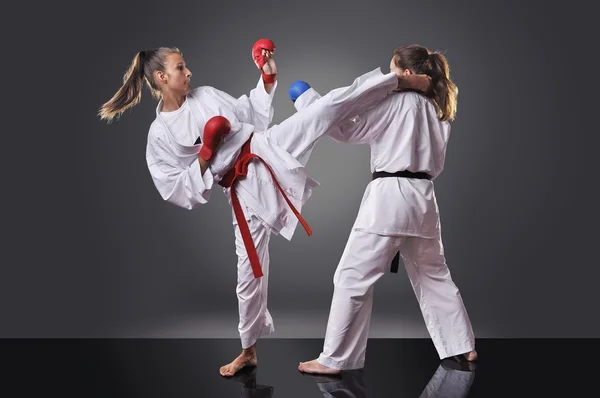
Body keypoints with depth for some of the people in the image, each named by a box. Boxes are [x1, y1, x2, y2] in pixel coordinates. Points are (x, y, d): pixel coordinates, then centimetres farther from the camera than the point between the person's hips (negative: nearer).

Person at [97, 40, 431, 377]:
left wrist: (268, 77, 6)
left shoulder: (208, 95, 8)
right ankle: (249, 350, 25)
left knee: (329, 105, -19)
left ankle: (400, 80, -14)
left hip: (267, 151, 2)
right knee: (250, 270, 6)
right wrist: (206, 152, -14)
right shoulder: (160, 136, -1)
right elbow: (182, 193, -5)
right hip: (244, 190, -2)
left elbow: (255, 115, 15)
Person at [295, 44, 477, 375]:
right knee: (434, 276, 21)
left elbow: (347, 129, -7)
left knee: (352, 278, -2)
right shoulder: (438, 110, 17)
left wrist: (305, 98, -1)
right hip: (422, 198, 8)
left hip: (389, 197, -8)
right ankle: (462, 346, 28)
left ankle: (334, 359, 2)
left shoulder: (397, 101, -6)